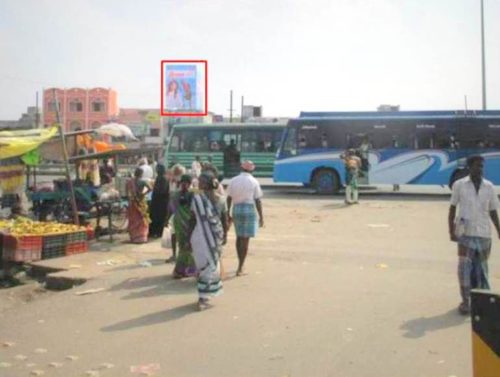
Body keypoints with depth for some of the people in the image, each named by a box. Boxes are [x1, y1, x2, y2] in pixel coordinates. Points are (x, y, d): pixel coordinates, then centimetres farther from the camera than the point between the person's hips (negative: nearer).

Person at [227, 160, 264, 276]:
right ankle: (240, 268, -1)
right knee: (245, 239, 0)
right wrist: (261, 217, -1)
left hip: (236, 210, 4)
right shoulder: (254, 182, -4)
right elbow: (257, 201, -6)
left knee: (239, 237, 19)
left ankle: (241, 264, 27)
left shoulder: (233, 180, 4)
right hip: (249, 210, -4)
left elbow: (229, 199, 4)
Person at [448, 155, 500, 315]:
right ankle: (465, 300, 3)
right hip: (466, 232, -2)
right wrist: (451, 231, -2)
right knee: (465, 266, -5)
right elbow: (452, 208, 3)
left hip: (484, 233, 2)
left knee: (481, 267, 10)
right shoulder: (459, 185, -1)